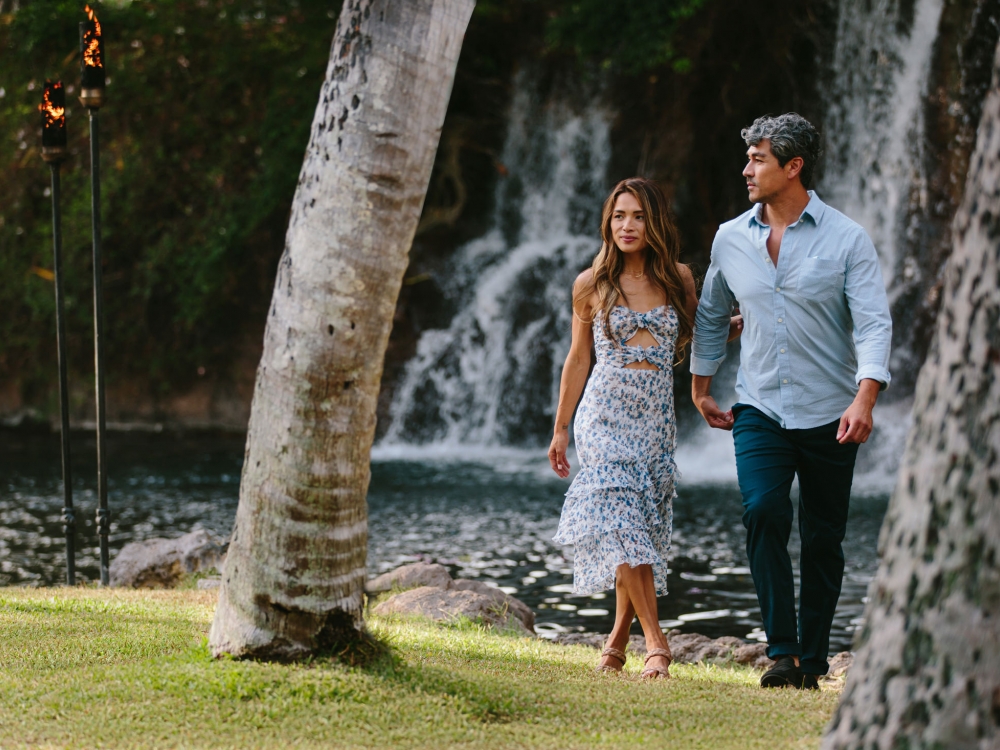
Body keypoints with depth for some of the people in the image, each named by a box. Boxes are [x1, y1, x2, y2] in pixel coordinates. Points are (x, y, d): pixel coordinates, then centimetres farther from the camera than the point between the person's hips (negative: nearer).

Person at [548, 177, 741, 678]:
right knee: (622, 522, -15)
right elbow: (578, 359, 11)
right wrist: (560, 428, 13)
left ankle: (619, 638, 17)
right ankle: (655, 644, -18)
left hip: (655, 416, 2)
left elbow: (693, 338, 18)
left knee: (643, 527, 1)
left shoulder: (678, 279, 6)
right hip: (605, 413, -2)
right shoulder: (590, 286, 4)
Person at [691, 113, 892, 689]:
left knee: (822, 539, 4)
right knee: (764, 512, -20)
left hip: (829, 415, -2)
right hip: (760, 410, 2)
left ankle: (812, 660, 16)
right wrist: (701, 389, 23)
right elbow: (712, 317, 22)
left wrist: (865, 398, -26)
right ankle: (782, 651, -19)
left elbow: (874, 322, -13)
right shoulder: (731, 239, 6)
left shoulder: (847, 239, -6)